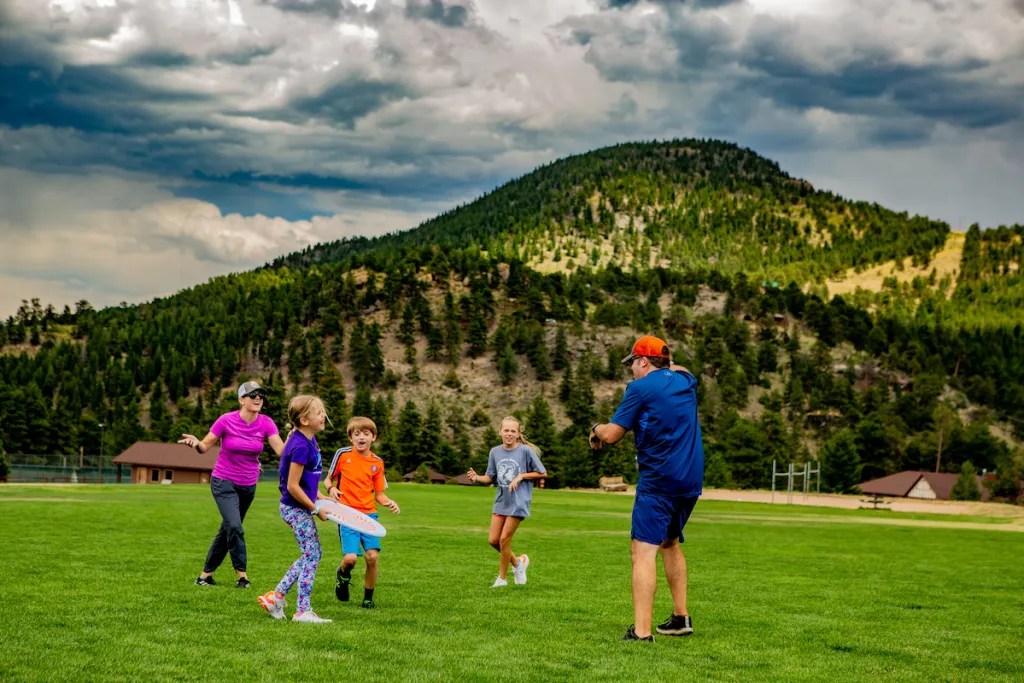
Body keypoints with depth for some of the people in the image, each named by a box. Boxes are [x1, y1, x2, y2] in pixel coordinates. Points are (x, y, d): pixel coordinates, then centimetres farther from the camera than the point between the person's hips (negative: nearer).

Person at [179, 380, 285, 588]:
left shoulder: (266, 423, -7)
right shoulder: (227, 421, -15)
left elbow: (281, 450, -17)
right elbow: (205, 446, -8)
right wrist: (196, 443, -30)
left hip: (248, 485, 4)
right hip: (224, 482, -4)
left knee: (228, 531, 12)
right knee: (234, 527, -20)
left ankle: (206, 574, 25)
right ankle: (242, 575, -9)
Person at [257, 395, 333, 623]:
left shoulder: (309, 440, 7)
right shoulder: (300, 446, -23)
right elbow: (292, 486, -23)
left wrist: (319, 496, 10)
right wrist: (315, 509, -15)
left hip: (300, 508, 10)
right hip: (296, 508, -10)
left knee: (314, 554, 16)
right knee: (312, 556, -4)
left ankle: (277, 596, 21)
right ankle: (303, 611, 2)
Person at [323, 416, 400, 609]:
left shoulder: (377, 462, 8)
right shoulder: (343, 454, 1)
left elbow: (379, 494, 11)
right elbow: (328, 479, 9)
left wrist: (389, 503, -9)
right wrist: (331, 489, -12)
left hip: (369, 514, 3)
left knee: (373, 556, -11)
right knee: (350, 558, -17)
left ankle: (368, 598, 10)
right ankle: (343, 574, 21)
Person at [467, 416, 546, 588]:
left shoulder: (526, 451, -11)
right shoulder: (495, 452, 2)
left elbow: (542, 473, -4)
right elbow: (490, 477, 8)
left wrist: (521, 476, -15)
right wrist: (477, 478, -13)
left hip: (518, 502, -5)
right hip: (501, 501, 5)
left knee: (504, 539, -5)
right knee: (493, 540, 3)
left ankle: (502, 578, 11)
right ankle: (518, 562, 28)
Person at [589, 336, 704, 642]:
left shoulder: (641, 387, -7)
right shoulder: (685, 380, 13)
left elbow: (611, 435, -6)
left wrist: (596, 429, 11)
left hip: (658, 481, -8)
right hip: (691, 480, 8)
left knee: (644, 550, -13)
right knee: (670, 543, 25)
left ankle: (641, 631, -25)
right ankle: (681, 617, 29)